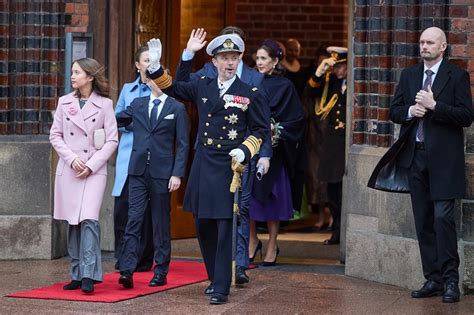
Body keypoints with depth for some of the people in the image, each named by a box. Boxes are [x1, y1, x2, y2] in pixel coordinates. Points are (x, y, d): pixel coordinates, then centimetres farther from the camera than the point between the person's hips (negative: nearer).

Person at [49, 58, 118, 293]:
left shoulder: (104, 104, 0)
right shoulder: (65, 102, 8)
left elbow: (112, 140, -1)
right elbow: (55, 136, 9)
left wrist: (91, 165, -9)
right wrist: (72, 158, -6)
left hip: (94, 170, -3)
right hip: (68, 170, 3)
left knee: (89, 220, -16)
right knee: (72, 223, 5)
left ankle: (88, 276, -17)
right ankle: (76, 275, 13)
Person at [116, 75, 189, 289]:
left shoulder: (177, 109, 3)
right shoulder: (137, 105, 12)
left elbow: (183, 144, 0)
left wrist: (177, 174, -7)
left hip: (162, 174, -2)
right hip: (138, 171, 2)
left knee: (161, 223, 5)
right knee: (134, 219, -7)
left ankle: (160, 272, 13)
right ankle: (126, 271, -12)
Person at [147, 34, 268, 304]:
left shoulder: (250, 94, -2)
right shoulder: (202, 86, 8)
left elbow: (262, 130, 3)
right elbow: (174, 88, 21)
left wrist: (245, 150, -11)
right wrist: (156, 68, 6)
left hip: (229, 168, -5)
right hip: (203, 167, 5)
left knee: (225, 228, -6)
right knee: (204, 226, 12)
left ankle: (222, 288, -2)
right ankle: (215, 278, 29)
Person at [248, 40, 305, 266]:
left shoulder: (284, 86, -1)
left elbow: (296, 118, -3)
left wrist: (277, 133, -11)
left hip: (272, 148, -4)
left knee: (271, 195, 1)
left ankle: (272, 246, 8)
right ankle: (252, 240, 13)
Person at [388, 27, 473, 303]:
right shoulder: (409, 76, 14)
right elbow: (395, 111, 15)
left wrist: (434, 106, -17)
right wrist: (410, 111, -6)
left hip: (443, 158, -5)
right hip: (416, 156, 5)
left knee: (443, 217, -12)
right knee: (423, 222, 6)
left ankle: (450, 280, -8)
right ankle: (433, 280, 12)